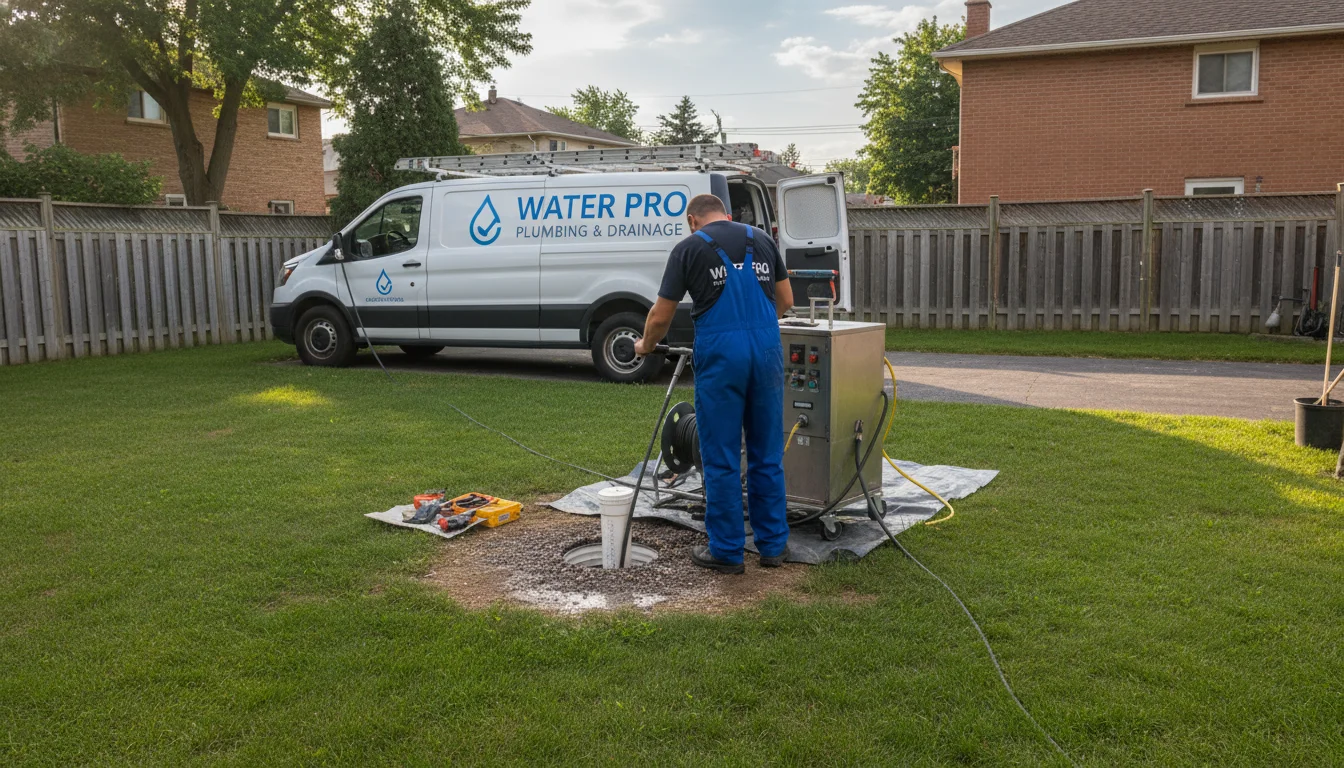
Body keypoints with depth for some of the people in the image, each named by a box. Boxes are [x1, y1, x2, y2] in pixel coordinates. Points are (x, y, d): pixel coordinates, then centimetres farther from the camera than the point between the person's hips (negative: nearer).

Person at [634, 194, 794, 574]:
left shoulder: (689, 248, 2)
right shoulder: (763, 240, 14)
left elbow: (661, 316, 3)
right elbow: (785, 301, 19)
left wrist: (645, 346, 23)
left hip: (720, 353, -4)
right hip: (767, 348, 4)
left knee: (721, 457, 5)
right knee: (767, 453, 13)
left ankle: (726, 551, 12)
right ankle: (772, 545, 21)